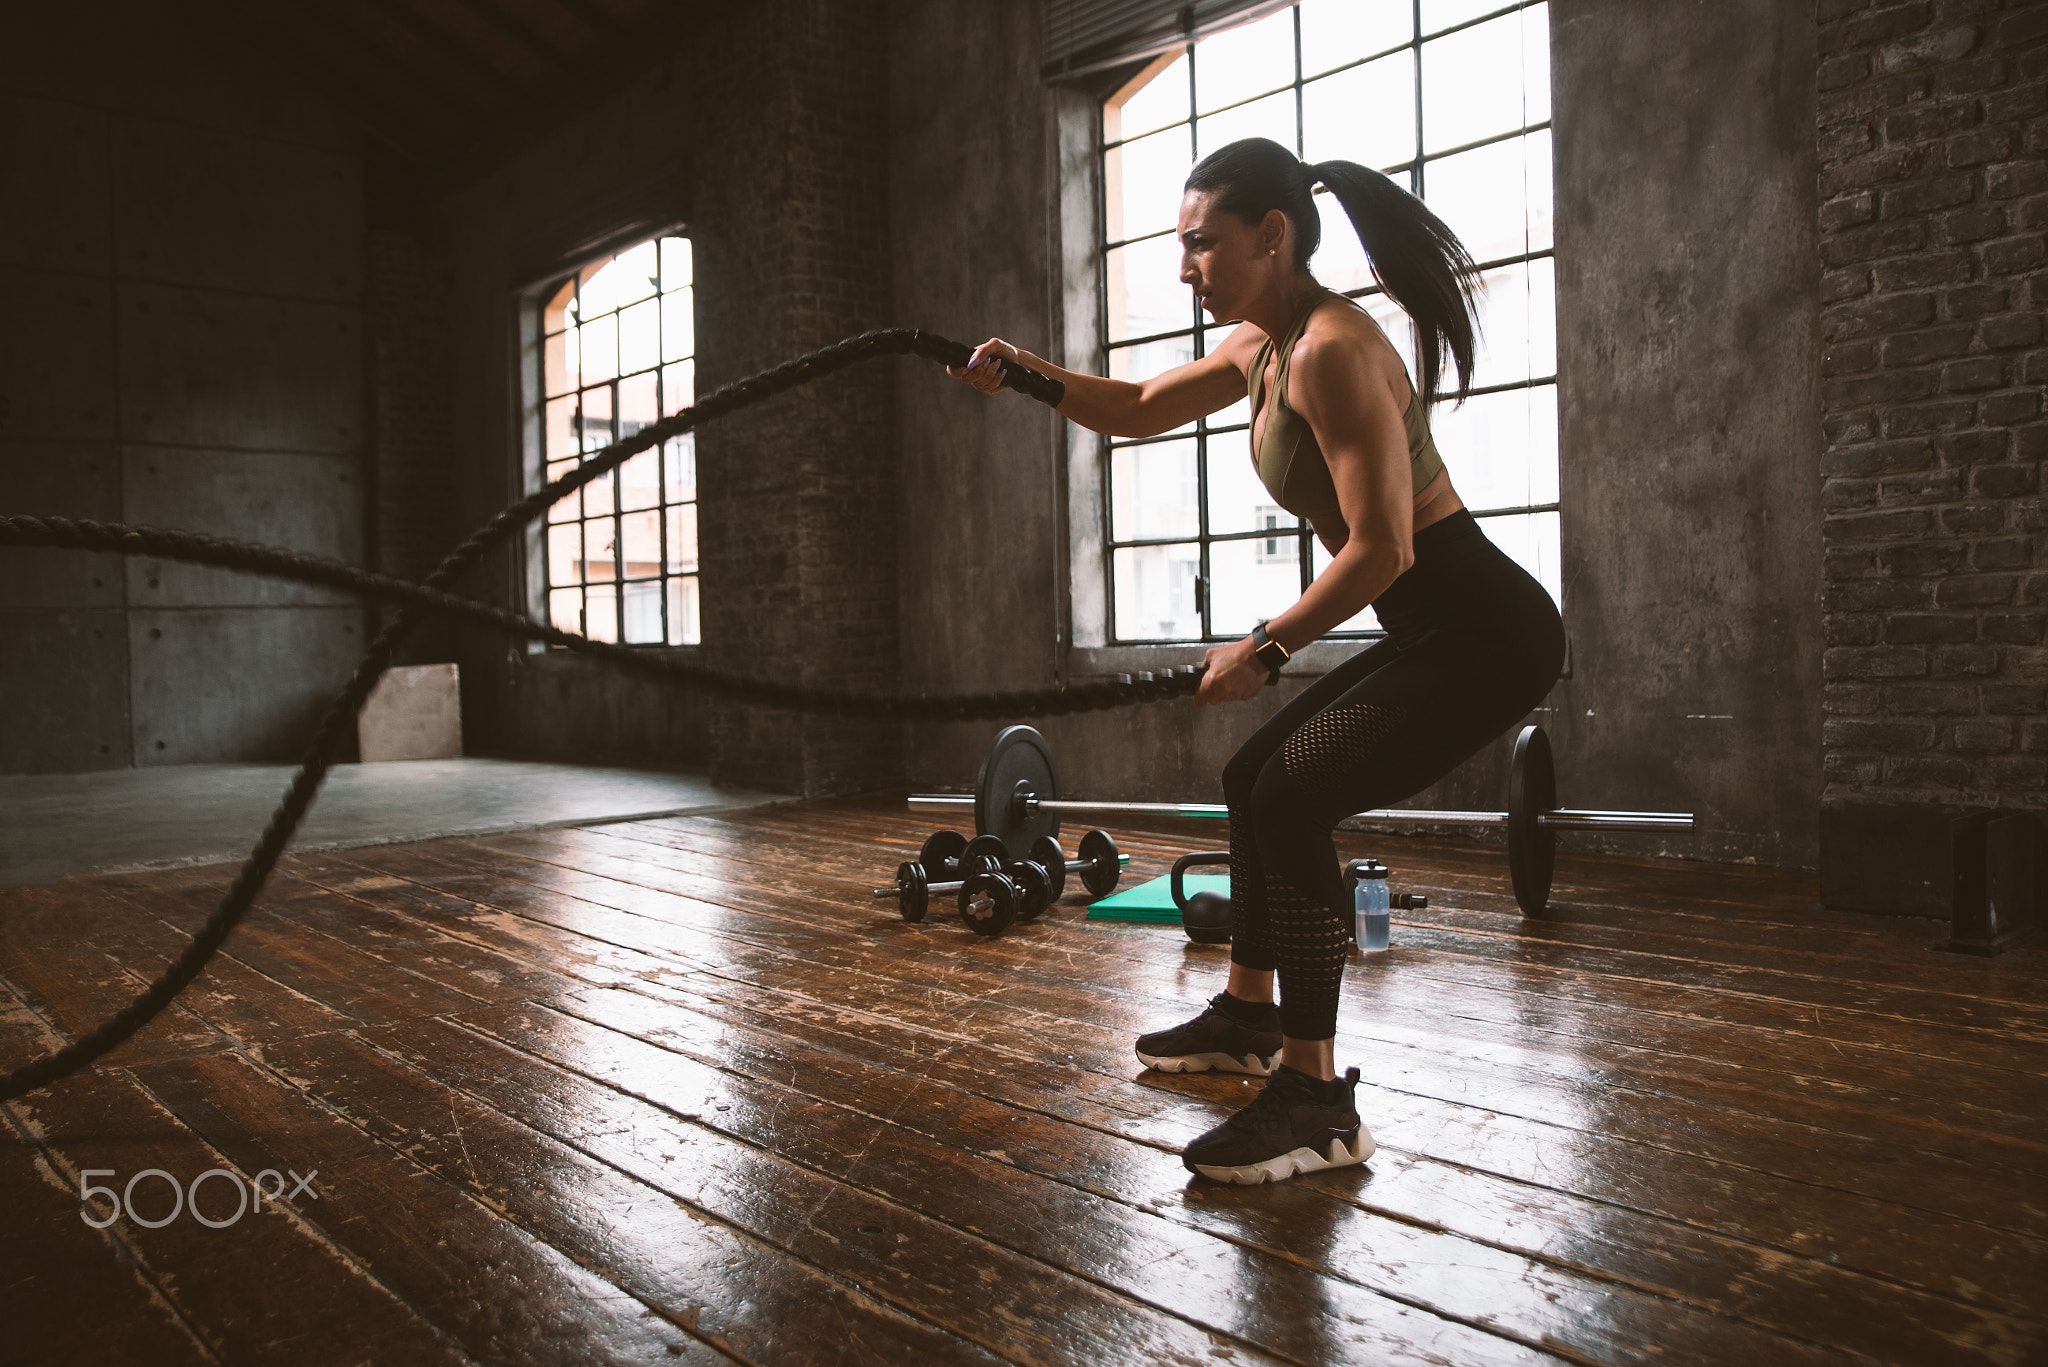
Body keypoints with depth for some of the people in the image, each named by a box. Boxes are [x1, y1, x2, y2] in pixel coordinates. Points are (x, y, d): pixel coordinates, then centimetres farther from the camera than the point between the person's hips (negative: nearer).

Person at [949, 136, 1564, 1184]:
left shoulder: (1332, 351, -21)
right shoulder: (1261, 348, 10)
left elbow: (1380, 549, -24)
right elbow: (1137, 409, 21)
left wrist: (1263, 649, -14)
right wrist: (1021, 373, 8)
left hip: (1485, 634, -11)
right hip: (1434, 633, 11)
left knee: (1290, 800, -19)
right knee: (1254, 779, 18)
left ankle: (1316, 1102, -9)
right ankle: (1249, 1015, 34)